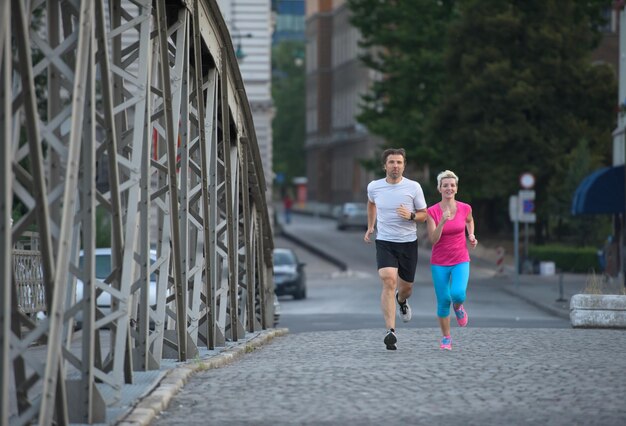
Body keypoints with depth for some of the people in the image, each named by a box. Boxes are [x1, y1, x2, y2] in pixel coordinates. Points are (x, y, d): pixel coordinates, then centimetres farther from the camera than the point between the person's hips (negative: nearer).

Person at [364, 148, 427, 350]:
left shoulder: (414, 187, -6)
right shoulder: (374, 187, -1)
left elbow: (424, 215, 3)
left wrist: (411, 216, -18)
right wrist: (370, 227, 20)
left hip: (408, 243, 1)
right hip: (384, 242, -1)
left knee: (406, 288, 13)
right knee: (389, 282, -22)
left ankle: (401, 300, 54)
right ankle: (390, 331, -27)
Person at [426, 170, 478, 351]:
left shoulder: (465, 208, -4)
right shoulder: (432, 211, -9)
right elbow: (433, 240, -16)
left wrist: (471, 236, 4)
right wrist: (442, 222, -29)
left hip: (460, 261, 0)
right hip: (439, 263, 0)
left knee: (458, 294, -23)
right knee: (443, 301, 2)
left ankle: (458, 307, 15)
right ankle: (446, 338, 20)